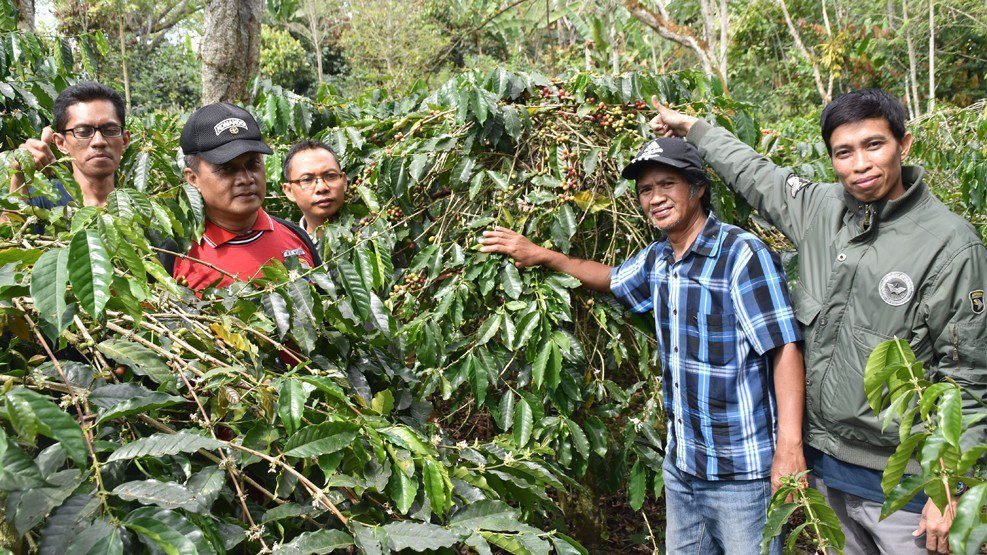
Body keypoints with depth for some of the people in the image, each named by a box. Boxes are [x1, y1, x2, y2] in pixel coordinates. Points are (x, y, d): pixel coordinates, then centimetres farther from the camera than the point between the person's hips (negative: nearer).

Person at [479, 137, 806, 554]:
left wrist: (789, 446, -26)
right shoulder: (657, 260, 8)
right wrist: (541, 255, 24)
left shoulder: (742, 254, -15)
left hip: (742, 472, -7)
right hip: (681, 465, 7)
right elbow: (612, 278, 29)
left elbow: (784, 347, -19)